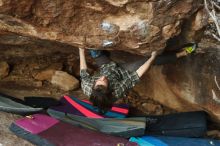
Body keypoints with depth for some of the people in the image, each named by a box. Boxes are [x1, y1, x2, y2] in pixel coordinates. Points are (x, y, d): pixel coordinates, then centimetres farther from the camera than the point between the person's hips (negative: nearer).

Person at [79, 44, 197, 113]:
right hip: (122, 72, -3)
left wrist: (81, 51, -7)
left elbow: (84, 74, -15)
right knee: (151, 59, -13)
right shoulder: (117, 92, -43)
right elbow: (135, 77, -32)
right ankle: (181, 54, 3)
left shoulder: (87, 88, -36)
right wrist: (152, 58, -23)